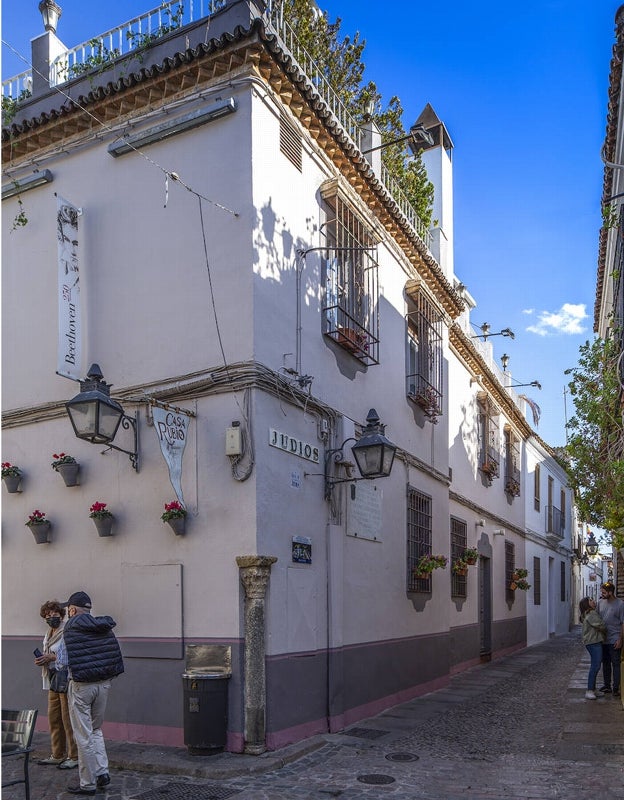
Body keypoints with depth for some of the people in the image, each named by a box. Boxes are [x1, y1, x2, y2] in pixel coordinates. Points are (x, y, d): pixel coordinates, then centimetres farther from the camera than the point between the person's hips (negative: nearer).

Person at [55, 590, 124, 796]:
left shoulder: (71, 626, -10)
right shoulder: (104, 626, 5)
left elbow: (63, 660, -8)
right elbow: (115, 656, 6)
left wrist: (53, 658, 13)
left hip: (81, 686, -5)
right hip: (104, 683, 5)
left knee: (83, 735, 6)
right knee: (96, 729, 22)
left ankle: (88, 783, 14)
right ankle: (102, 772, 16)